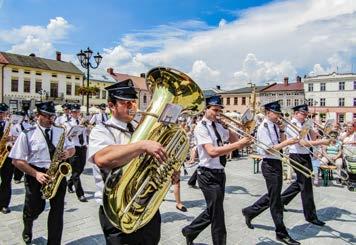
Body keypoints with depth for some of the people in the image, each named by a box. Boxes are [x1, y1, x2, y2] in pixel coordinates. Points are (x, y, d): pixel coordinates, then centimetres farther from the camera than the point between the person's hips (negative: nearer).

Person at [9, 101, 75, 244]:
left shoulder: (60, 131, 5)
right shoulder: (27, 134, -6)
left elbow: (72, 148, 14)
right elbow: (17, 160, -6)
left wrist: (68, 153, -11)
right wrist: (36, 174, -17)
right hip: (37, 176, -2)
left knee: (57, 210, 3)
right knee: (35, 209, 16)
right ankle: (27, 228, 51)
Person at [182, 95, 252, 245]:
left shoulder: (218, 126, 10)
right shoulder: (201, 127, -15)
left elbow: (233, 139, 22)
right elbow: (212, 152, -28)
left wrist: (230, 128, 4)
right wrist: (238, 144, -29)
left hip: (220, 173, 9)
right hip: (208, 175, -8)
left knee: (212, 211, 19)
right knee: (217, 214, 3)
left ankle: (189, 231, 39)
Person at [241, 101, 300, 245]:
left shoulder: (275, 126, 11)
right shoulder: (263, 128, -15)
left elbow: (281, 142, 11)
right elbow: (269, 149, -20)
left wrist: (282, 130, 0)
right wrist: (286, 143, -23)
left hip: (277, 163, 9)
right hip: (270, 164, -9)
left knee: (273, 196, 20)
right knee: (275, 200, 2)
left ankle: (250, 212, 36)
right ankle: (281, 233, 16)